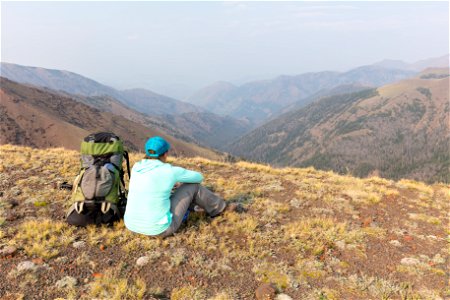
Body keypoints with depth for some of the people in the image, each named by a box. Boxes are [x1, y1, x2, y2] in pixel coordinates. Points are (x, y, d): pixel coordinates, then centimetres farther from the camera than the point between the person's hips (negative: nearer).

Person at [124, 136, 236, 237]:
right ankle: (219, 208, 28)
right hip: (159, 229, -6)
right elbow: (198, 177, 6)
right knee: (193, 185, 5)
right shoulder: (170, 171, -13)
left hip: (132, 225, 6)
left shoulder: (136, 167, 1)